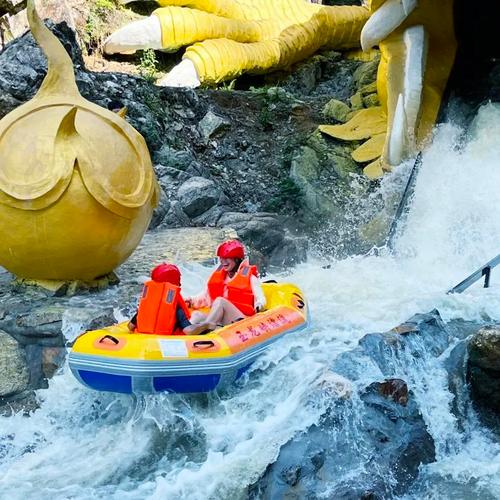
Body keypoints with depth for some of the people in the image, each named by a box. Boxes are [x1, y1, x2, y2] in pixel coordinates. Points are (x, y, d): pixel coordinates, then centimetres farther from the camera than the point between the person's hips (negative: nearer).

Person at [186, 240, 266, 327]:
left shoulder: (249, 277, 5)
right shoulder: (217, 276, 19)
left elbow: (260, 298, -1)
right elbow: (205, 297, 20)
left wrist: (258, 306, -24)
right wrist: (191, 301, 4)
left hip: (240, 321, -5)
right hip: (217, 321, 5)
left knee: (220, 301, -29)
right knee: (197, 315, -21)